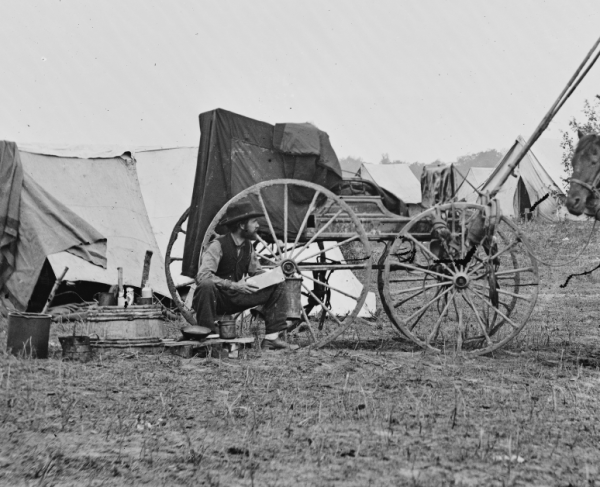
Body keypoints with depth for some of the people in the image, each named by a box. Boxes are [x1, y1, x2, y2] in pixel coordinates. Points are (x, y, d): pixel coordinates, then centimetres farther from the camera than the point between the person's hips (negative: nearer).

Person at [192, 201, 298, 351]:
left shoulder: (248, 246, 4)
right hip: (217, 299, -7)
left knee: (278, 285, -2)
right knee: (207, 285, -41)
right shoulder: (218, 245, -19)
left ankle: (271, 339, -6)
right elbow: (202, 276, -30)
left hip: (237, 297, 7)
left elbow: (256, 271, 15)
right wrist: (233, 285, -34)